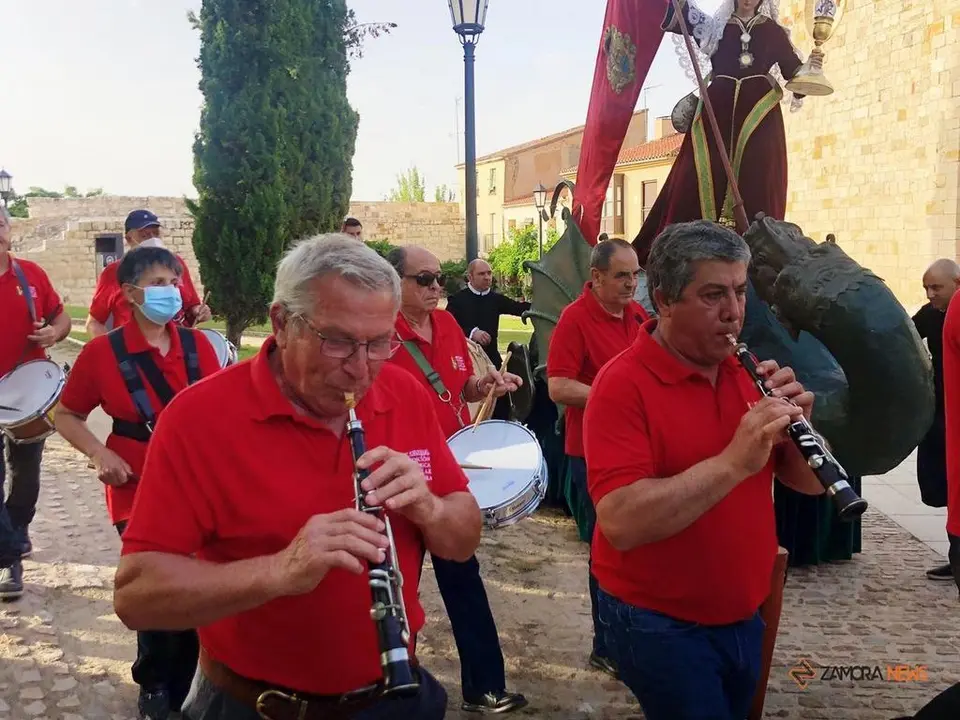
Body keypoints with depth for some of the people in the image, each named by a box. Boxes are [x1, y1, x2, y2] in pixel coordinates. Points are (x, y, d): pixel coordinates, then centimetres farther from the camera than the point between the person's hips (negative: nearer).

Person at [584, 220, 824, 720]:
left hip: (744, 617, 7)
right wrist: (734, 461, -35)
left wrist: (797, 425, -17)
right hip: (659, 624, -7)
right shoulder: (623, 385, -20)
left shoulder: (747, 372, 0)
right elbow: (621, 522, -30)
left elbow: (810, 483, 3)